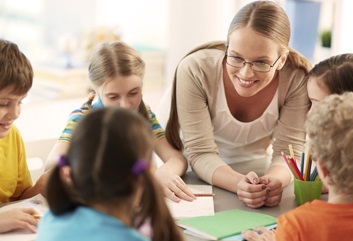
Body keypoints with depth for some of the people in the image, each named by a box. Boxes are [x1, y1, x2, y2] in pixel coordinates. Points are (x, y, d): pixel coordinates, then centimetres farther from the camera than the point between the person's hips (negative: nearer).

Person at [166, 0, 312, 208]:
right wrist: (239, 184, -40)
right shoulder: (195, 70, -24)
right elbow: (201, 154, -22)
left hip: (261, 171, 2)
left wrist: (273, 182, -39)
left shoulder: (299, 78, -21)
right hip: (202, 179, -2)